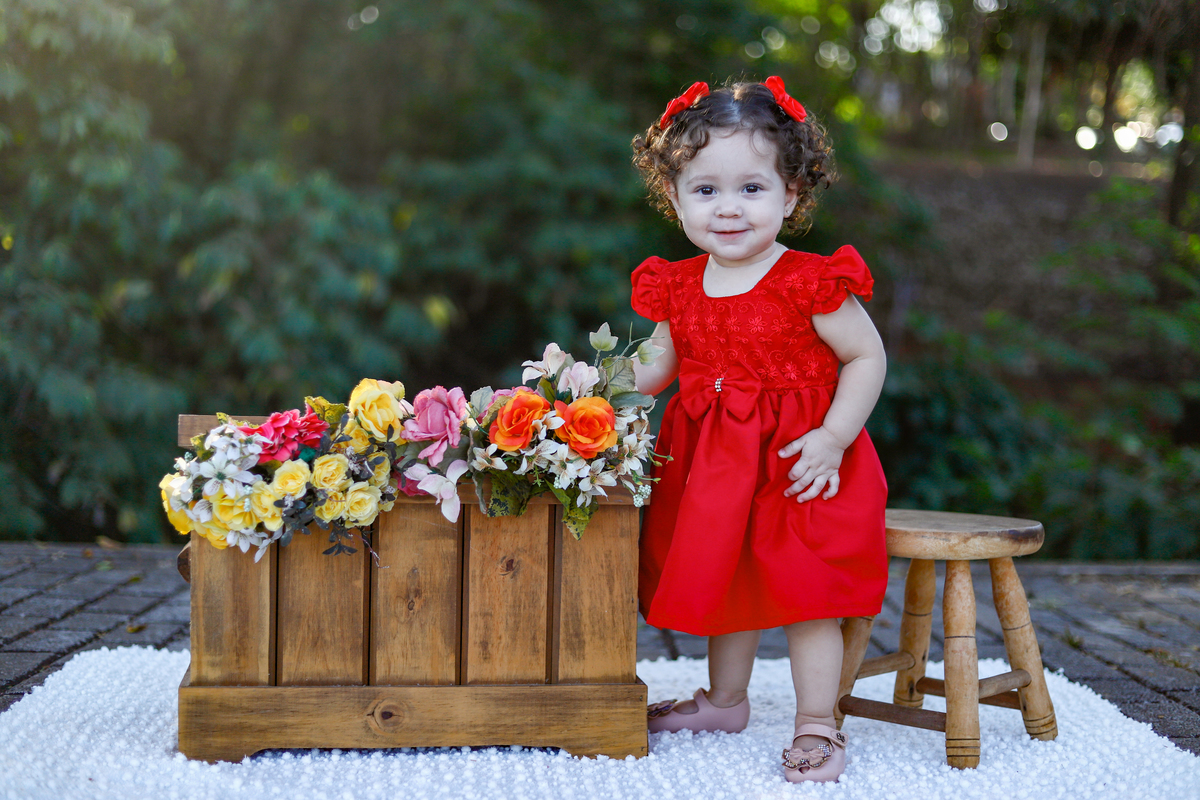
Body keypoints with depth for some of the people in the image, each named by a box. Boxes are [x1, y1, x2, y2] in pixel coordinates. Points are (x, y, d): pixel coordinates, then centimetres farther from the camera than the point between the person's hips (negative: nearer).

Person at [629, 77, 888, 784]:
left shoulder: (809, 283, -16)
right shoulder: (680, 287, 1)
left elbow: (868, 358, -11)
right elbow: (663, 363, 14)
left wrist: (832, 439, -20)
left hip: (796, 462, -6)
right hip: (711, 460, 6)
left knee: (805, 589, -1)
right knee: (721, 579, 19)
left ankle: (818, 726, 12)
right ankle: (726, 699, 39)